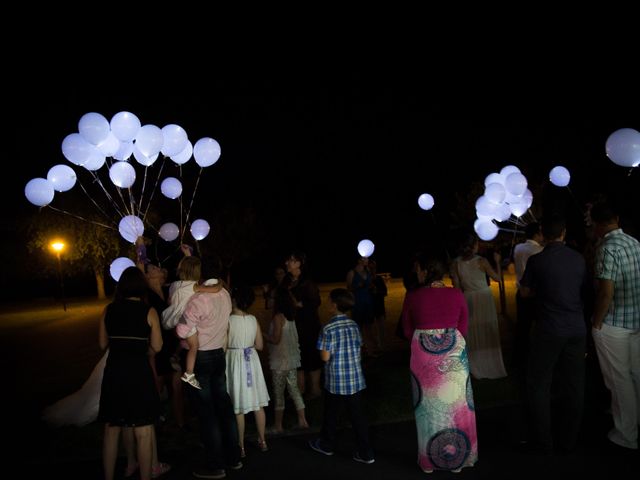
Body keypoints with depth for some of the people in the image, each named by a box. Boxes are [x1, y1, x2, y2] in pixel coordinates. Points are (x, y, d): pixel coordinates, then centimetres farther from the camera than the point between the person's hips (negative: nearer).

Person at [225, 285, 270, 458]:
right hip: (252, 361, 4)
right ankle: (262, 441, 25)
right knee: (257, 404, 14)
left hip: (235, 361, -4)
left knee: (239, 408, 6)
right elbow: (259, 345, 3)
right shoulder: (254, 320, -4)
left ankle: (241, 446, 15)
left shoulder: (228, 321, -15)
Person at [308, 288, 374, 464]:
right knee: (357, 414, 10)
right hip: (355, 379, 4)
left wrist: (323, 349, 4)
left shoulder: (328, 329, -17)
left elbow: (325, 356, -15)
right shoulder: (354, 325, -1)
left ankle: (326, 444, 35)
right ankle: (365, 453, 13)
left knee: (331, 414, 15)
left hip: (335, 381, -4)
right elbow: (359, 348, 6)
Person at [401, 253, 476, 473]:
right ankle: (458, 457, 30)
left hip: (423, 356, -1)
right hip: (454, 354, 1)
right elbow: (463, 327, 2)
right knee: (455, 406, 16)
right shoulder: (457, 295, -6)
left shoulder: (412, 296, -10)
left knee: (428, 407, 15)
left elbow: (408, 331, -1)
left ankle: (430, 460, 28)